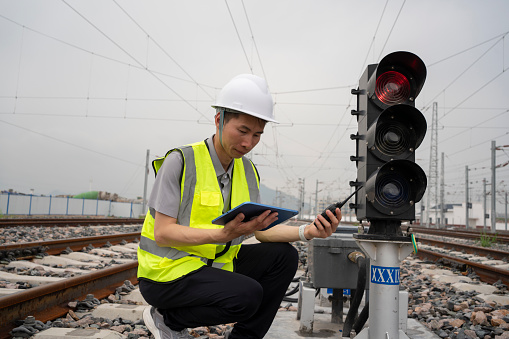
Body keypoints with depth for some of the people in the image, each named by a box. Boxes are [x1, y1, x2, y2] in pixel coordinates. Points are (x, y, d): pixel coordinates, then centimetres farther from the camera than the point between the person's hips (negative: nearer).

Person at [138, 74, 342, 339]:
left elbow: (262, 230, 0)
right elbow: (162, 233, -21)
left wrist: (307, 232, -17)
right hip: (168, 272, -7)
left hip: (214, 264, 7)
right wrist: (223, 235, -33)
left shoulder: (247, 171, 4)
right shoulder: (180, 161, -17)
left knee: (283, 256, -7)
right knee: (247, 295, -27)